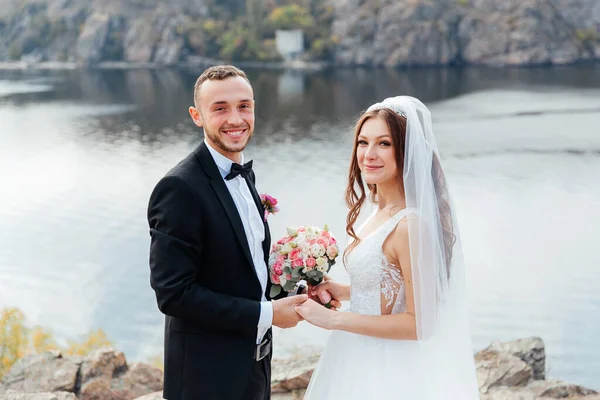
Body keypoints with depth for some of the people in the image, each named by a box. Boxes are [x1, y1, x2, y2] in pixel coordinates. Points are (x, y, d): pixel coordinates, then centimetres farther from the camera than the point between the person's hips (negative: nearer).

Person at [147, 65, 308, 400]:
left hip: (253, 362, 8)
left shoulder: (244, 173, 6)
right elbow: (173, 293, -24)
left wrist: (291, 291, -2)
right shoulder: (180, 189, -22)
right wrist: (266, 314, -20)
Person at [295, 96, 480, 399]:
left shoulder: (411, 224, -24)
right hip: (362, 360, 8)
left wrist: (333, 319, -21)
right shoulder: (382, 212, 2)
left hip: (388, 373, -8)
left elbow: (420, 323, -22)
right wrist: (342, 291, 0)